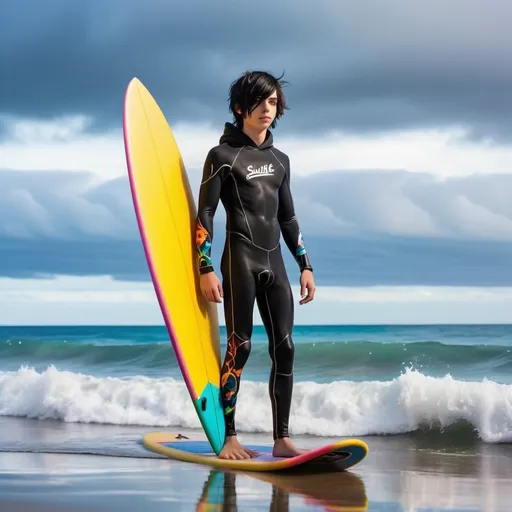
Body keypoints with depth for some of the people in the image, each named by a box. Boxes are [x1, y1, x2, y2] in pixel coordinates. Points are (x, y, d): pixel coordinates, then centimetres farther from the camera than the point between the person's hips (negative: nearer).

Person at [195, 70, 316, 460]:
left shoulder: (280, 160, 17)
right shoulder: (223, 155, 0)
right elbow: (204, 215, -4)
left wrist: (305, 265, 15)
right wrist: (205, 269, -11)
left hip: (274, 262, 6)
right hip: (240, 259, -6)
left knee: (284, 347, -1)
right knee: (240, 347, -9)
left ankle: (282, 439, 3)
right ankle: (228, 438, -5)